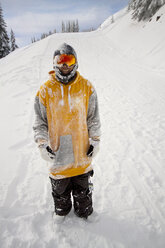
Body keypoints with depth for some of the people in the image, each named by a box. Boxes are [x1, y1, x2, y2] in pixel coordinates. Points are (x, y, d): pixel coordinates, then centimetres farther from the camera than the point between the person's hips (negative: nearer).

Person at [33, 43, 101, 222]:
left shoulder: (86, 87, -3)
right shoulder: (45, 90, -6)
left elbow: (93, 118, 2)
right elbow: (39, 121, -1)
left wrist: (95, 141, 0)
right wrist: (42, 144, -11)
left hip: (82, 151, 1)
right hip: (57, 153, 0)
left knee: (82, 188, 22)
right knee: (60, 188, 22)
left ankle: (84, 212, 49)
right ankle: (61, 210, 52)